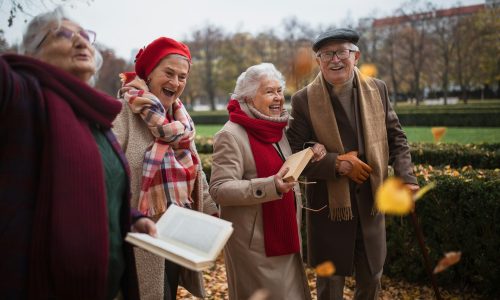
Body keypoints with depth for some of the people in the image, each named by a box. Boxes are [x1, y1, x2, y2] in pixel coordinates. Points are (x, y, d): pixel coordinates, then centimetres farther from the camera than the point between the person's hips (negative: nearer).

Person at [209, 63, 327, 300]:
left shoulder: (278, 130, 10)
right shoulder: (231, 135, -16)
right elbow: (219, 190, -22)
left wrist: (310, 156, 4)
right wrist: (271, 186, -33)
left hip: (284, 233, 8)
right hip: (253, 241, -8)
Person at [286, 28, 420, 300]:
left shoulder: (377, 89, 0)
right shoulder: (304, 100, -11)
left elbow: (396, 138, 6)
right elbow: (294, 155, -11)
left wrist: (406, 178, -8)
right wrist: (338, 163, -22)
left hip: (370, 202, 3)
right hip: (328, 206, -3)